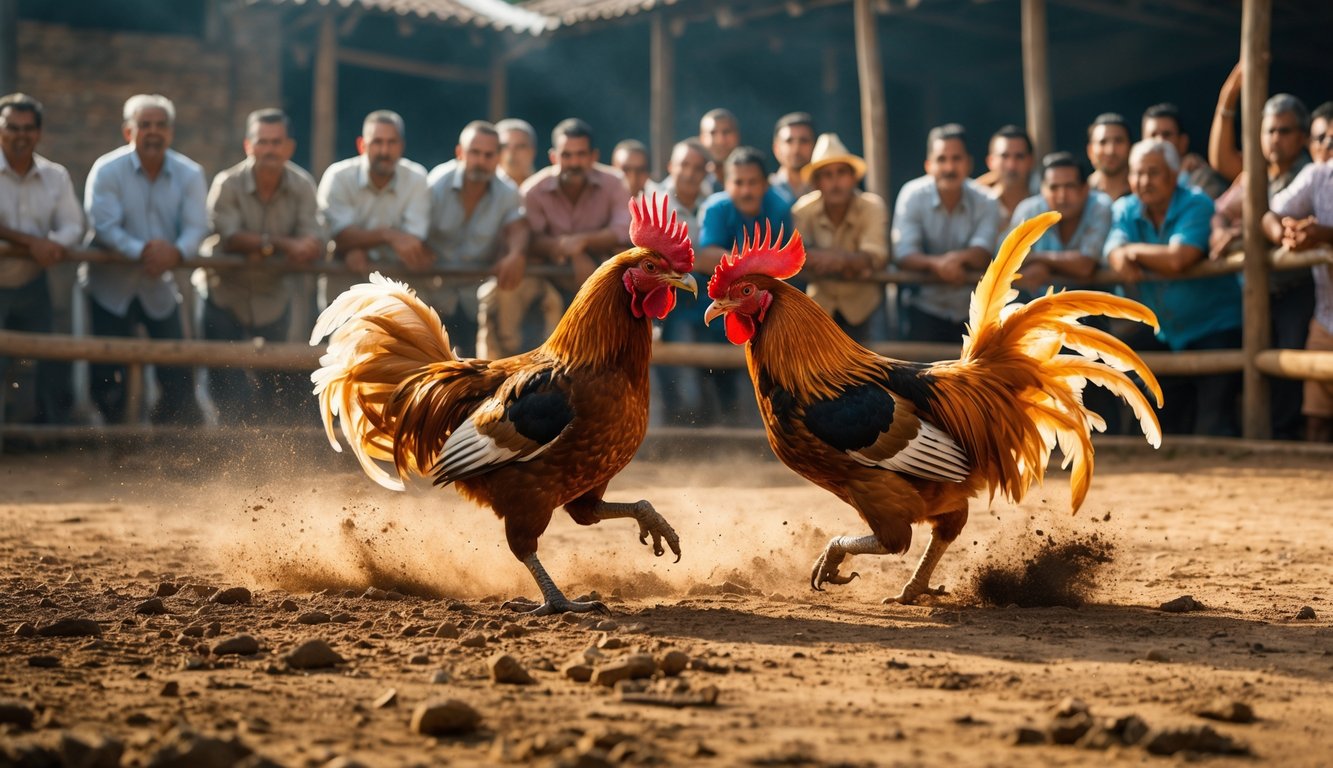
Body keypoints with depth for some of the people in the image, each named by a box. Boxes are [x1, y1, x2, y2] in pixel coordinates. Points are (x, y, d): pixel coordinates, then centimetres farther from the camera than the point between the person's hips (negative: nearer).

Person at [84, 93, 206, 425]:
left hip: (161, 288, 2)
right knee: (107, 379, -2)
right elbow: (103, 224, -20)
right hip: (111, 288, -2)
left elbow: (197, 227, -11)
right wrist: (141, 251, -37)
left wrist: (177, 252, -34)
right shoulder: (107, 170, -8)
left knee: (179, 378, -1)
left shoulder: (189, 174, 0)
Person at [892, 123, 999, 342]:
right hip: (926, 307, -1)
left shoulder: (985, 203, -7)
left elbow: (982, 255, -17)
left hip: (971, 310, 1)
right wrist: (936, 263, -38)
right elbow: (904, 256, -16)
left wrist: (959, 258, -41)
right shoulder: (912, 195, -10)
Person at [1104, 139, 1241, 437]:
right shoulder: (1126, 210, 4)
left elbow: (1177, 259, -27)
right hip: (1167, 338, 7)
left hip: (1216, 330, -6)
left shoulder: (1196, 205, -14)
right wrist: (1122, 259, -34)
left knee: (1213, 428, -15)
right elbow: (1116, 256, -11)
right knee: (1174, 426, 15)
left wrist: (1134, 251, -11)